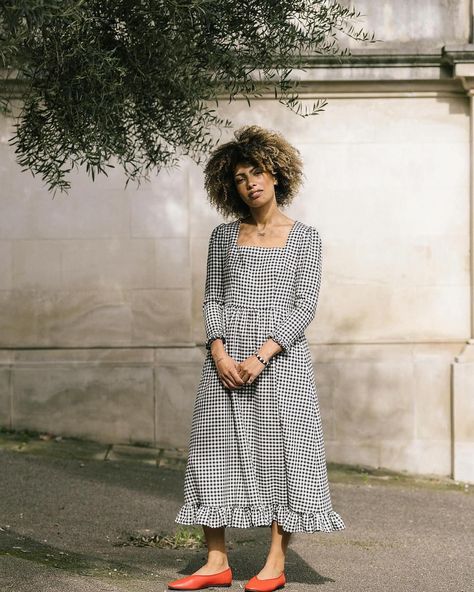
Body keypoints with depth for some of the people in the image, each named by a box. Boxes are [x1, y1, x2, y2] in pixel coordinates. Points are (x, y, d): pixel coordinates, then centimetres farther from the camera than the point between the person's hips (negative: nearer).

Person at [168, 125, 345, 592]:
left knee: (281, 448, -4)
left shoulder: (304, 238, 5)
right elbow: (211, 299, 10)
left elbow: (304, 305, -2)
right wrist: (219, 352, -8)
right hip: (226, 357, 3)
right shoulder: (224, 236, 13)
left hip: (281, 356, -3)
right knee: (218, 448, -1)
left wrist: (263, 355, -14)